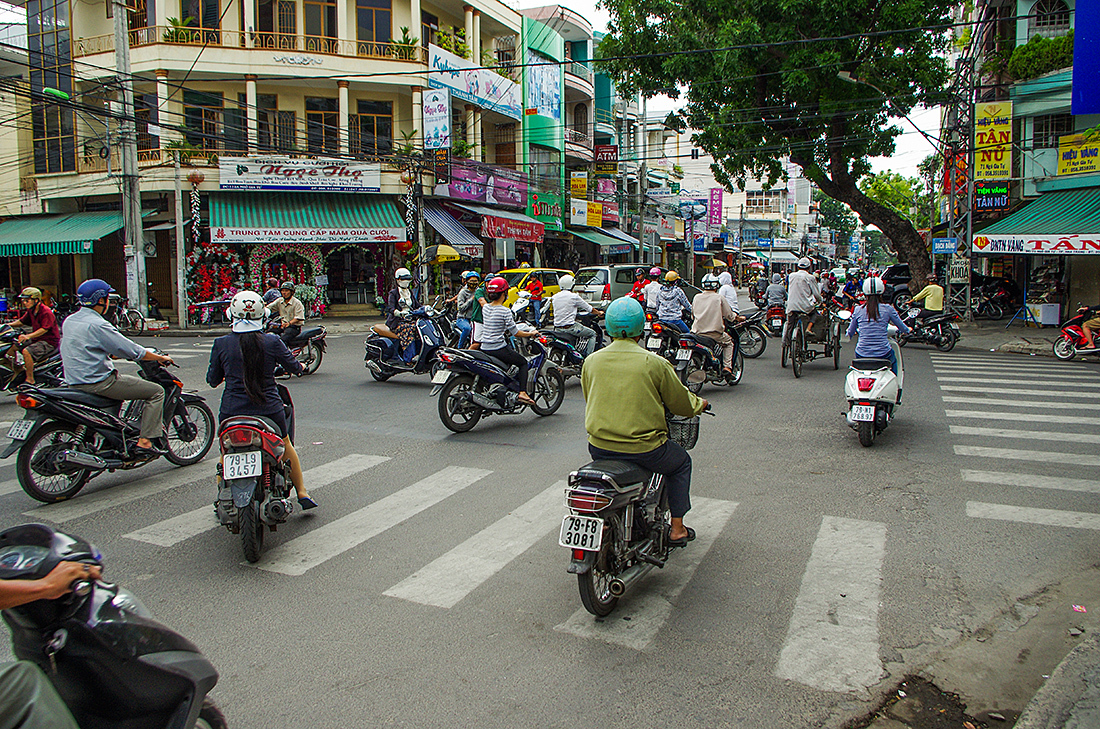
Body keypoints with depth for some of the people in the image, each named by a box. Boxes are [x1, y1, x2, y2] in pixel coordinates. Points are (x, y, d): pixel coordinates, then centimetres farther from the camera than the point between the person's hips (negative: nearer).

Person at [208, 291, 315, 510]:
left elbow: (213, 380, 3)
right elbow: (294, 367, 5)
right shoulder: (272, 342, -8)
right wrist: (300, 366, 29)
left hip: (232, 411, 0)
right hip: (269, 409, 0)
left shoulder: (221, 344, -5)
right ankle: (302, 493, 28)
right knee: (285, 446, 26)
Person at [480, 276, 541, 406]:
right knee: (523, 362, 10)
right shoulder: (505, 311, -14)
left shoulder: (485, 308, 7)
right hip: (499, 349, -7)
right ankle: (522, 392, -4)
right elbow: (515, 333, -10)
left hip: (485, 349, 7)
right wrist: (531, 333, 5)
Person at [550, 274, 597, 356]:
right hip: (570, 327, -7)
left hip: (557, 328, 7)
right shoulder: (574, 296, -8)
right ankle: (588, 356, 1)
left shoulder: (554, 297, 9)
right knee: (592, 334, 11)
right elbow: (588, 308, 2)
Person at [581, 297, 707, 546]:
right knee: (681, 462, 26)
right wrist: (699, 403, 23)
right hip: (644, 448, -4)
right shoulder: (656, 363, -10)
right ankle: (677, 529, 27)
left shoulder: (591, 361, 0)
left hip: (599, 448, 4)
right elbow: (681, 404, -1)